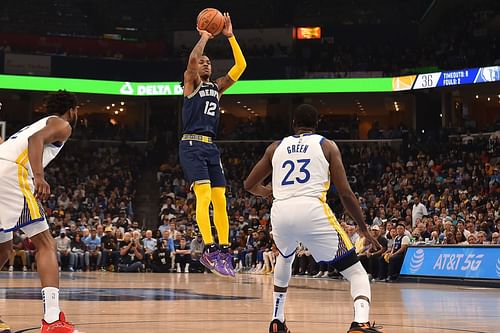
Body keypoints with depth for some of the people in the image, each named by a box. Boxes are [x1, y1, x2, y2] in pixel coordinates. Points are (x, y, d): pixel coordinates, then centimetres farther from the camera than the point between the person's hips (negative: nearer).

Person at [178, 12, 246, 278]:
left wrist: (230, 36, 10)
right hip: (191, 145, -7)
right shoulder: (191, 83, 4)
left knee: (220, 200, 2)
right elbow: (192, 59, -17)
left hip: (210, 147, 7)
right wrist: (204, 37, -2)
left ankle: (224, 251, 3)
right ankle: (208, 250, -27)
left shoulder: (216, 88, 20)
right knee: (204, 194, -20)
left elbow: (240, 66, 13)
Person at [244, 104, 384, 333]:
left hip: (280, 213, 4)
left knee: (285, 258, 38)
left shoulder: (276, 147, 21)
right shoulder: (327, 146, 13)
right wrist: (363, 228, 18)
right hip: (312, 211, -3)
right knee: (355, 271, 6)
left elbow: (250, 185, 28)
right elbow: (345, 193, 7)